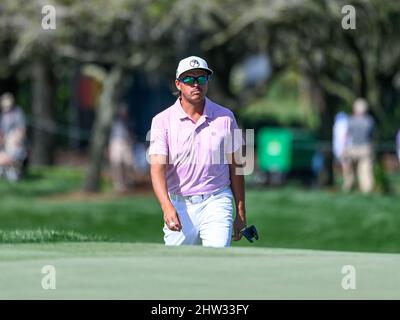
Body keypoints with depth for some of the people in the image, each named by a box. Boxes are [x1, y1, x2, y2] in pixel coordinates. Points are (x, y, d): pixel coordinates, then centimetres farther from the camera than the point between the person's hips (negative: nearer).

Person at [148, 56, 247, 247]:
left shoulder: (225, 117, 5)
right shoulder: (163, 120, -1)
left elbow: (235, 166, 10)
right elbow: (157, 167, -13)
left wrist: (241, 214, 9)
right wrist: (167, 206, -30)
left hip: (216, 204, 0)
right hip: (179, 205, 0)